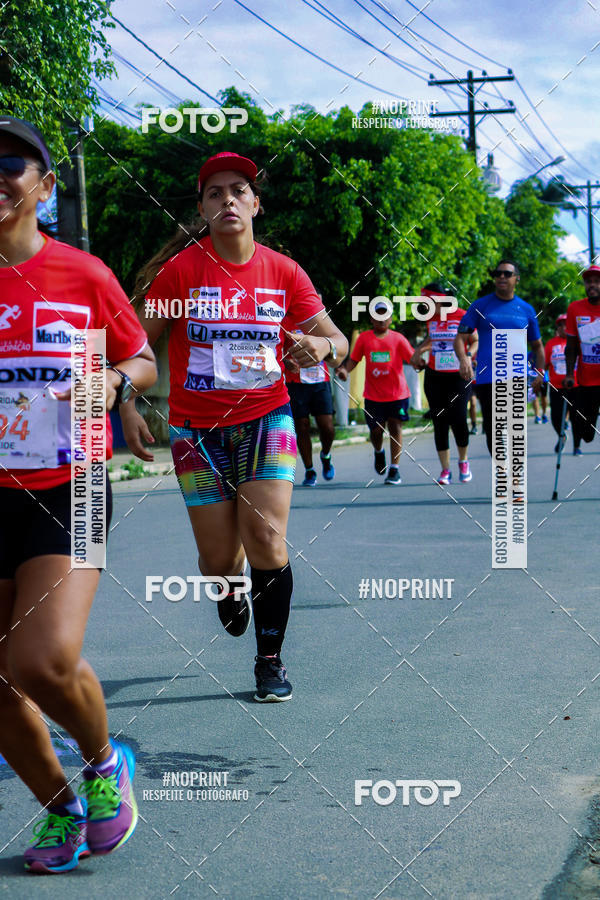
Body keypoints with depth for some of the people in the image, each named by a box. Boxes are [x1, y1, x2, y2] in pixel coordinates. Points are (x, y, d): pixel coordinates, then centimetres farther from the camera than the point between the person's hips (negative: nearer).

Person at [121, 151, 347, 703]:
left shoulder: (284, 272, 0)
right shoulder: (181, 268, -6)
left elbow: (337, 339, 5)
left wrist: (322, 346, -19)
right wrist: (127, 408, -14)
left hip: (266, 419, 1)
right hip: (197, 428, -1)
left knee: (266, 539, -14)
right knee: (220, 560, 0)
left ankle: (271, 659, 4)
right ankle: (230, 591, 39)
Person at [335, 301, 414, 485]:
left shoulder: (398, 338, 1)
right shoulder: (364, 338, 4)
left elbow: (412, 358, -5)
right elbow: (354, 359, 7)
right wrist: (345, 370, -12)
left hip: (397, 393, -1)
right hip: (373, 395, 1)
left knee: (395, 428, -4)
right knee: (376, 430, 1)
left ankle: (394, 469, 1)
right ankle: (379, 452, 37)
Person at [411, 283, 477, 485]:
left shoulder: (462, 316, -8)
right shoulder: (431, 318, 7)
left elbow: (475, 341, -1)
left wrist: (468, 355, -19)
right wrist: (419, 350, 13)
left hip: (458, 377, -4)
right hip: (434, 377, 4)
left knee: (458, 420, -11)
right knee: (439, 423, 1)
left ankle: (463, 462, 15)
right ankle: (445, 470, 8)